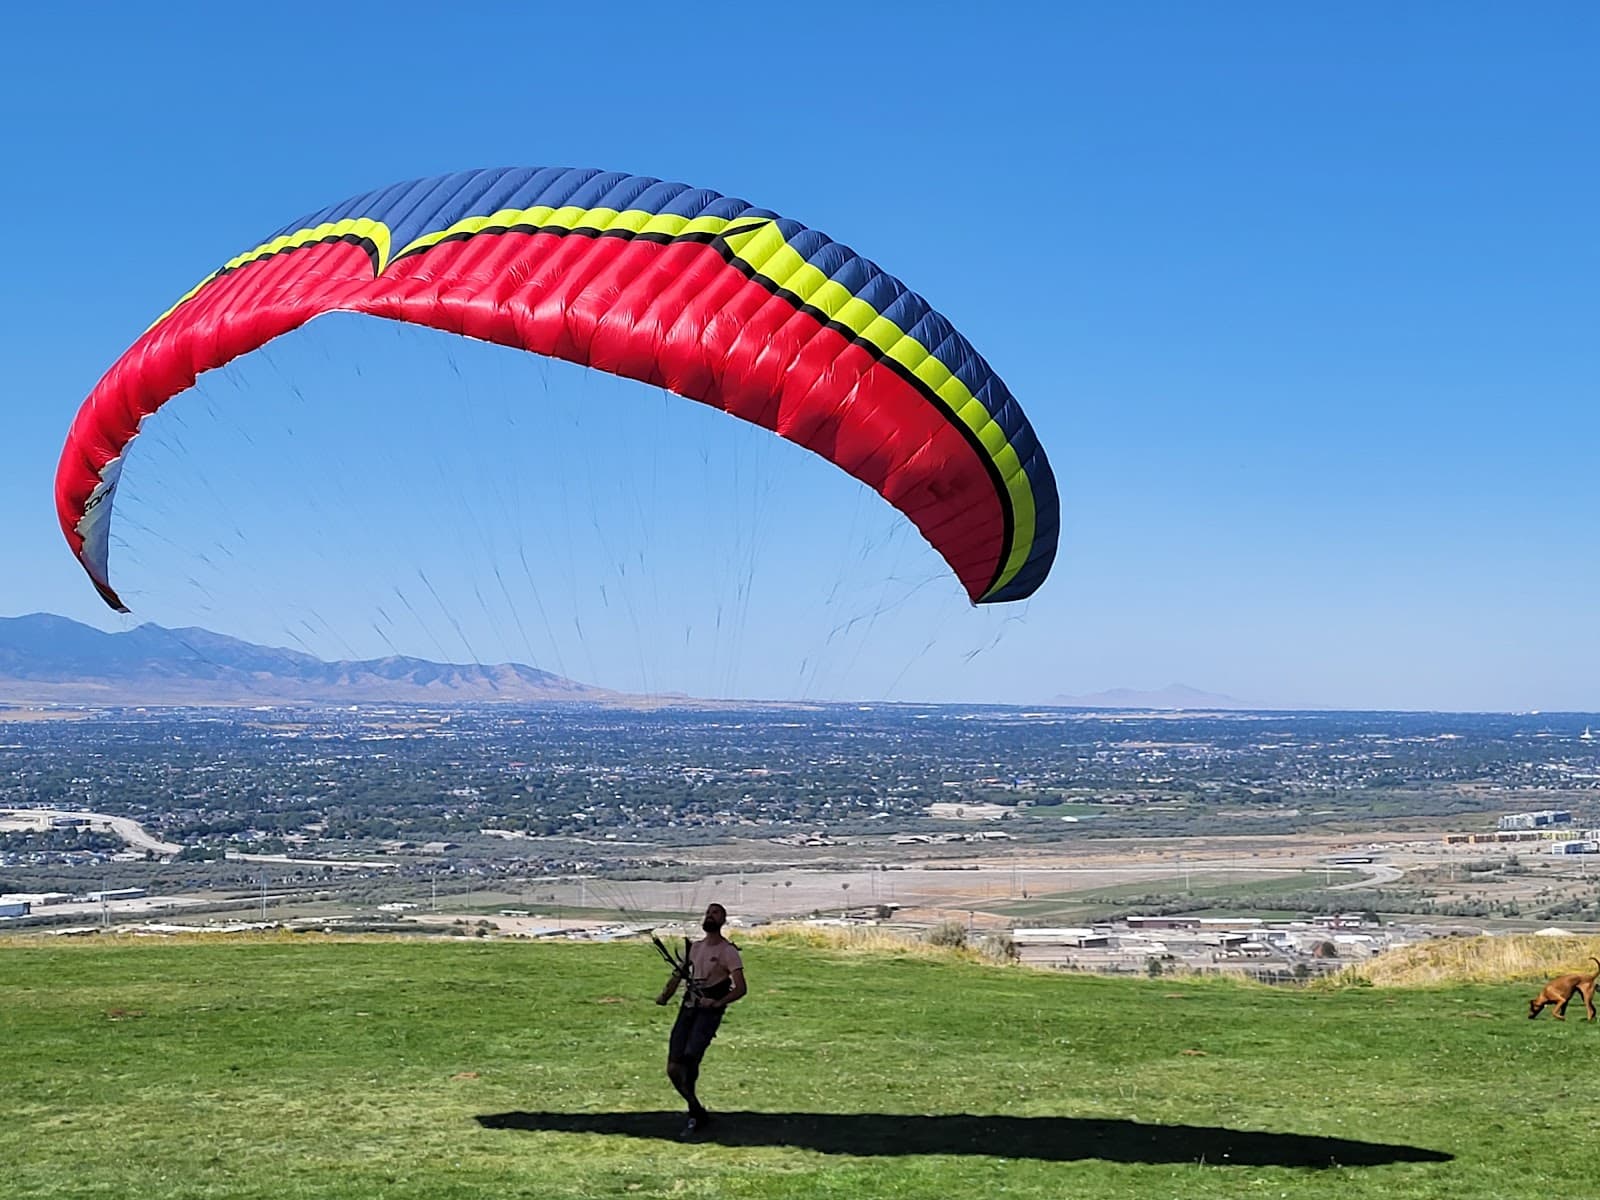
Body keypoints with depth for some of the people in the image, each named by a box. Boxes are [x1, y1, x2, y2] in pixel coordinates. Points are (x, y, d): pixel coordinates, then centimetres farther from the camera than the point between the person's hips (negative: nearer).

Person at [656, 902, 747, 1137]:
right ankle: (698, 1113, 14)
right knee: (673, 1069, -2)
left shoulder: (728, 951, -2)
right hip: (687, 1009, 6)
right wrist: (664, 995, 2)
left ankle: (695, 1116, -16)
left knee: (690, 1058, -27)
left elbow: (740, 988, -9)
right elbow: (678, 975, 21)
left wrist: (717, 1003, -23)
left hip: (709, 1012, -6)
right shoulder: (694, 947, 19)